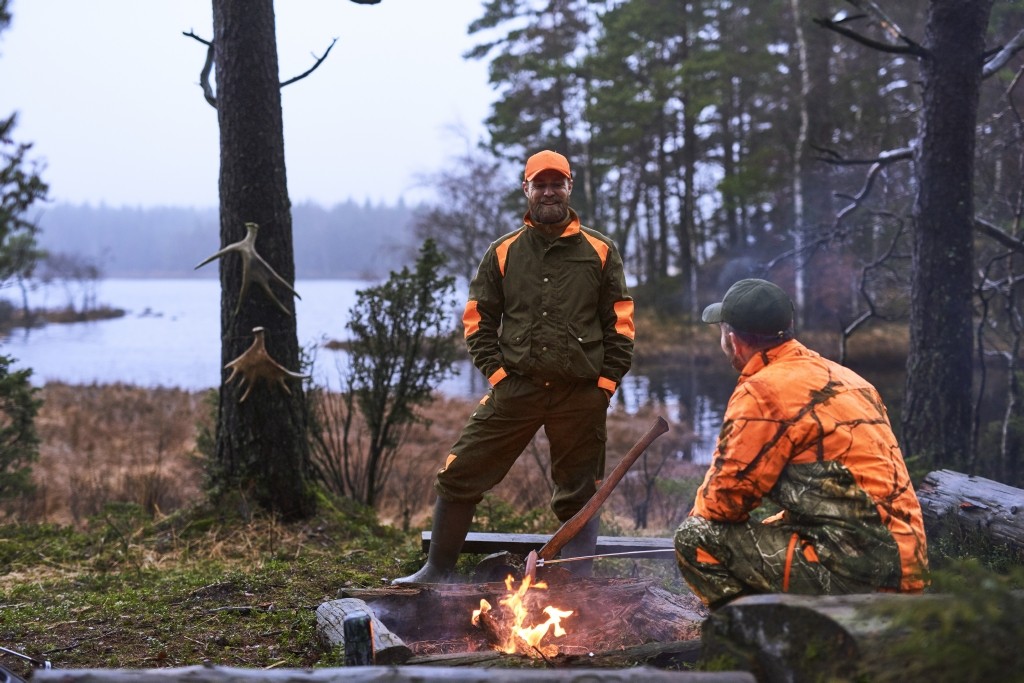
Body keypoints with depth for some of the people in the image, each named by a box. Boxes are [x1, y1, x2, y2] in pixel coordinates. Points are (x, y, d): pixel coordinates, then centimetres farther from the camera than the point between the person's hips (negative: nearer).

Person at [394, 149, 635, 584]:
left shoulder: (600, 251, 6)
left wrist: (606, 383, -2)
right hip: (516, 388, 1)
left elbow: (620, 324, 6)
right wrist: (496, 371, -2)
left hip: (581, 396, 0)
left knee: (578, 496, 7)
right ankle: (438, 571, 11)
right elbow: (478, 320, 9)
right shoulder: (503, 253, 7)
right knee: (459, 475, -2)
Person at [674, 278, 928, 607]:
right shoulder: (843, 377, 17)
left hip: (852, 570, -9)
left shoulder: (762, 391, -10)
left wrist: (698, 515, 15)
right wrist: (769, 528, 27)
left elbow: (722, 500, -8)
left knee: (697, 538, -6)